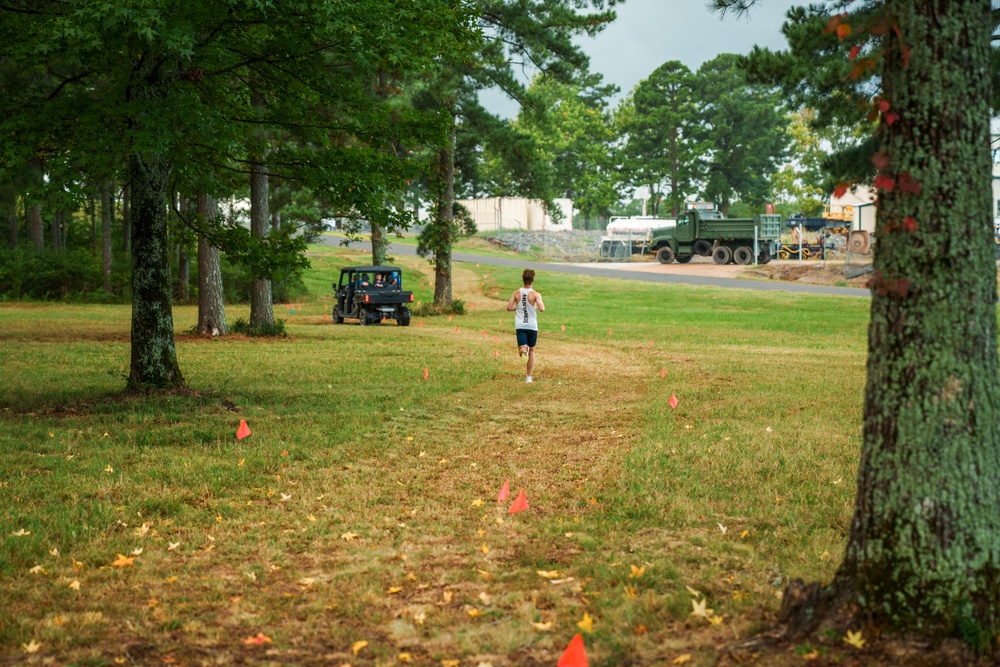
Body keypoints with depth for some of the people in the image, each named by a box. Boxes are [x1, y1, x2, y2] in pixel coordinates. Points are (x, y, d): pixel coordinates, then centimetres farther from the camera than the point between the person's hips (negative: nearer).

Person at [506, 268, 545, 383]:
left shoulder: (516, 293, 1)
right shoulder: (536, 294, -8)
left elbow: (509, 308, -2)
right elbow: (541, 309, -20)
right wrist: (542, 305, 3)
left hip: (520, 326, 1)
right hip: (532, 326, -1)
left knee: (522, 348, -6)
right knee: (531, 351, 15)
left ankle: (523, 349, -45)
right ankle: (529, 377, 17)